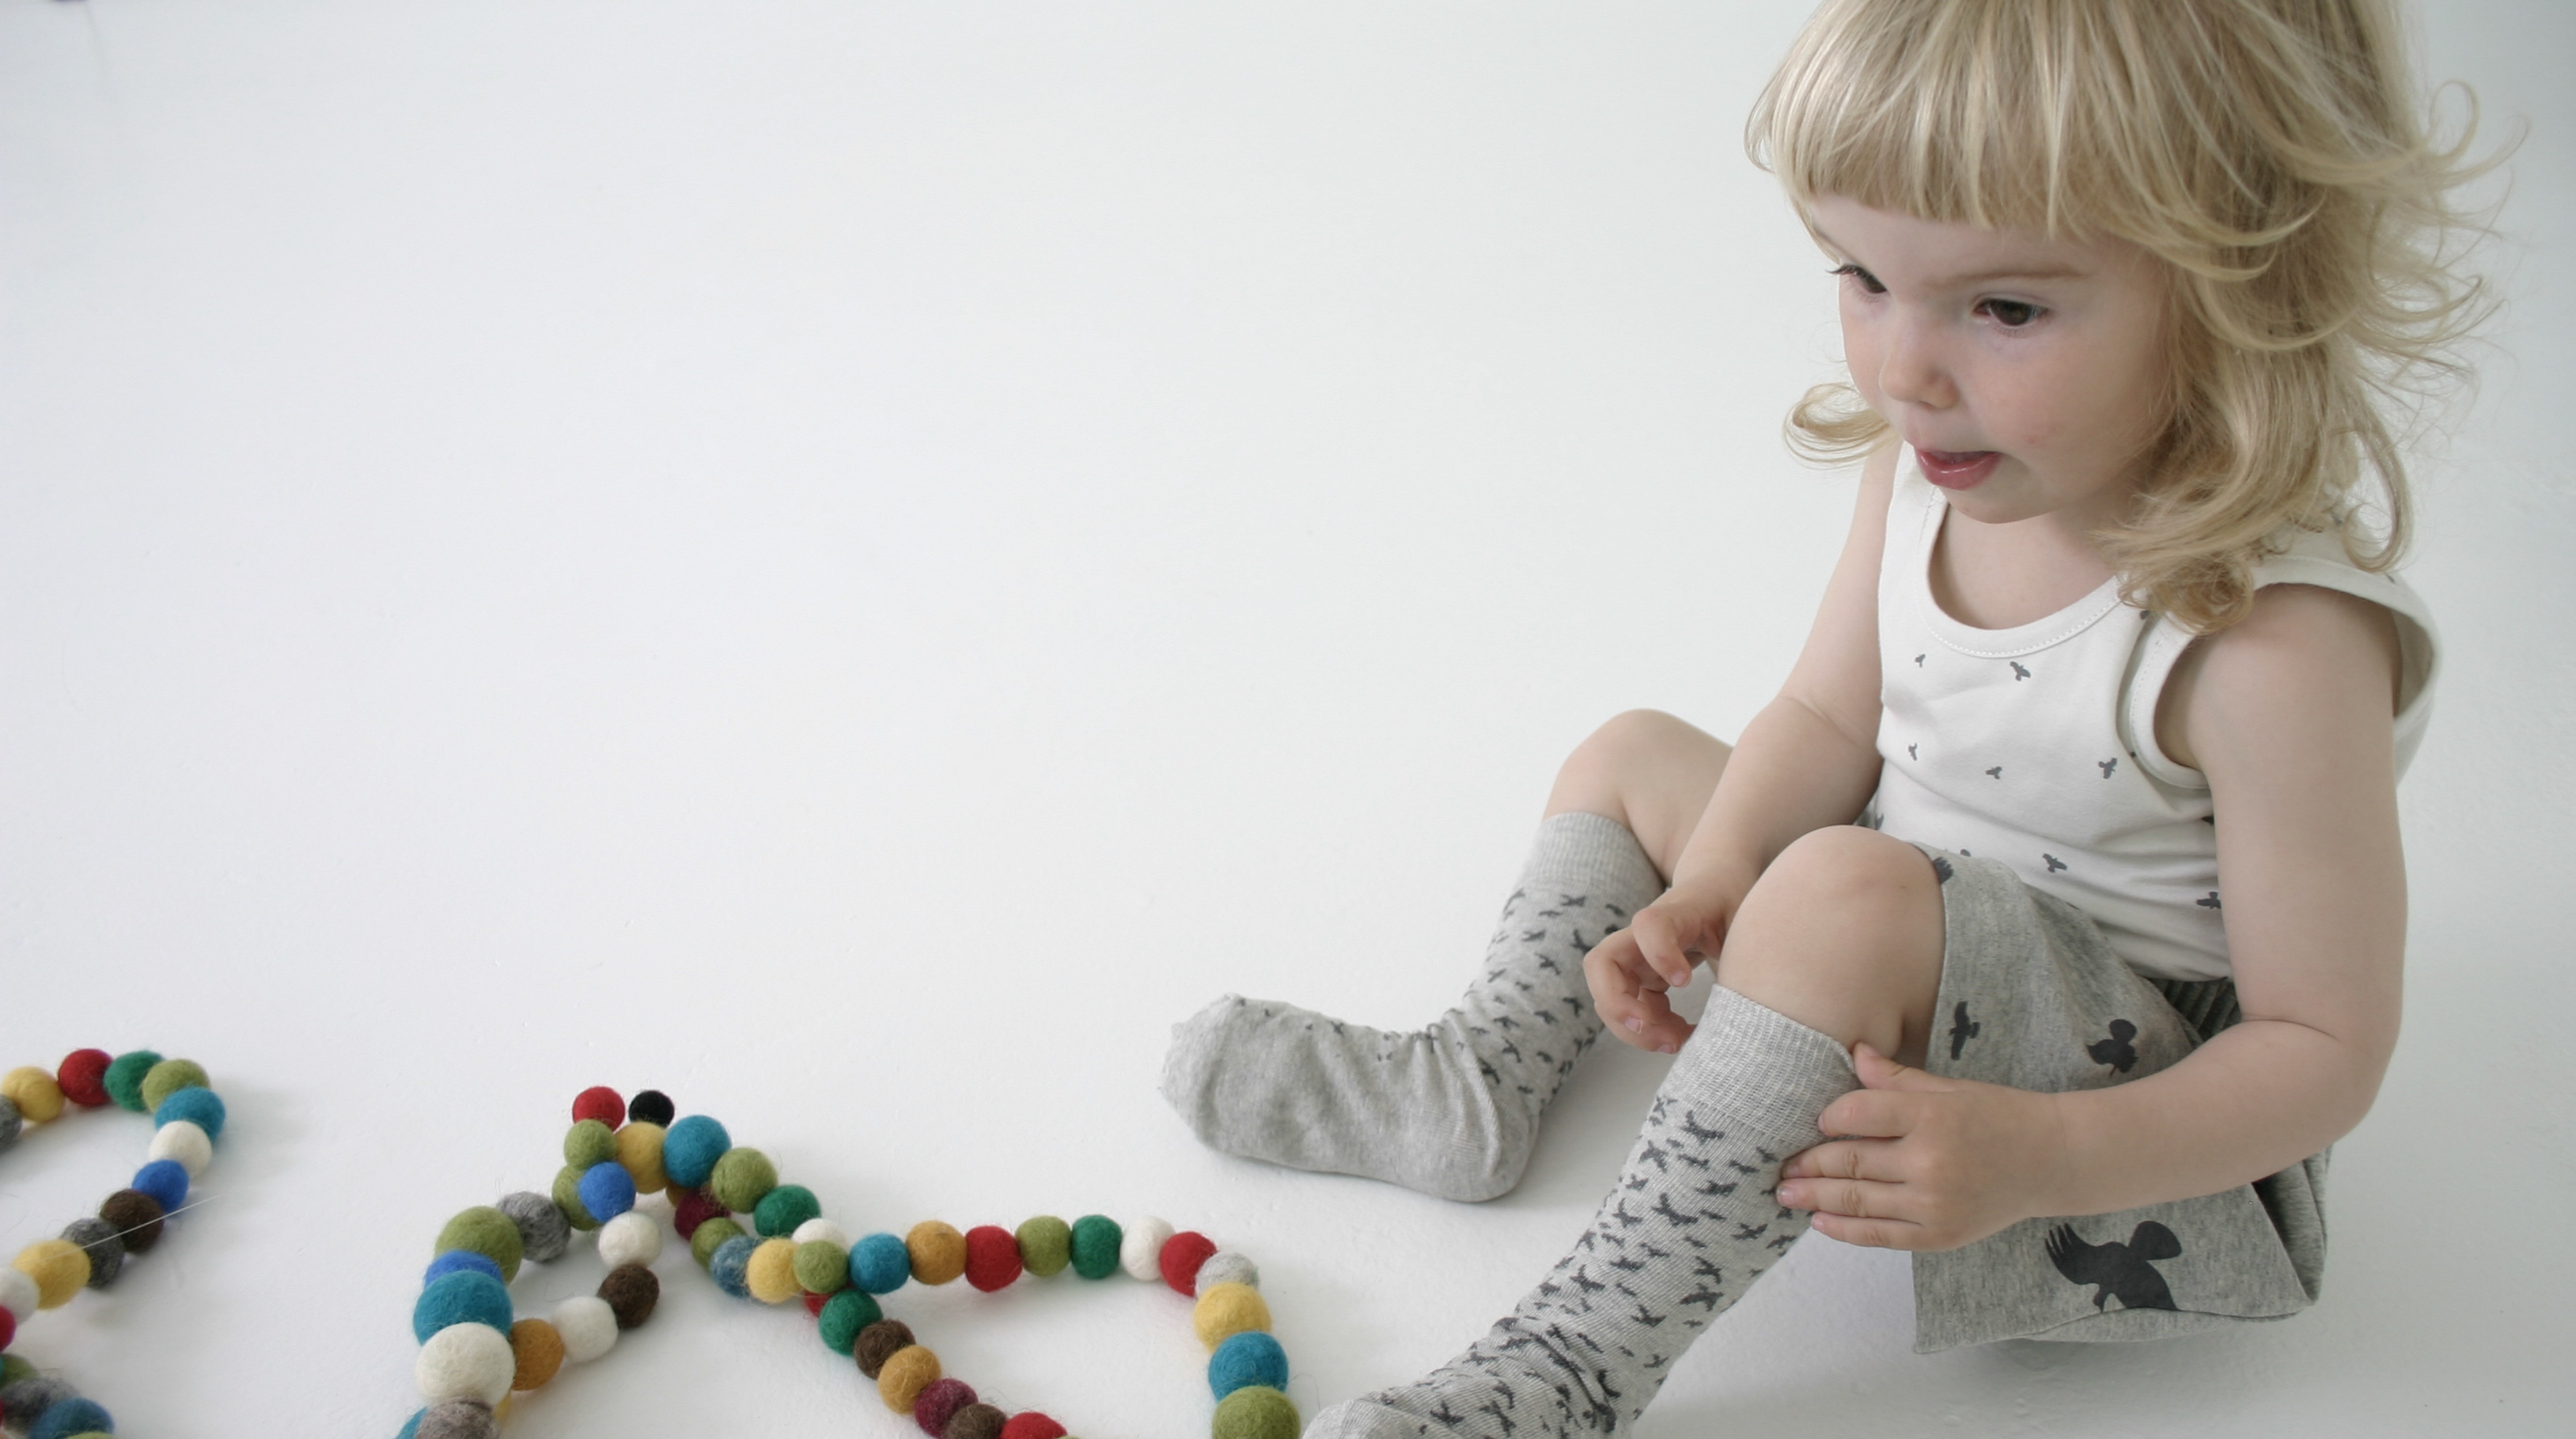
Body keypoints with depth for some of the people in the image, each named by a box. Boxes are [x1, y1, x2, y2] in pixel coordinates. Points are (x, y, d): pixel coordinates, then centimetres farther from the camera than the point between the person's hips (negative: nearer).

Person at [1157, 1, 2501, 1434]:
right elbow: (1829, 719, 2)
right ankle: (1475, 1082, 5)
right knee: (1632, 753, 15)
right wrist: (1706, 887, -16)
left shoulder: (2274, 646, -32)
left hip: (2130, 1071, -8)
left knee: (1845, 894, -36)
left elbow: (2326, 1044, -24)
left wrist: (2039, 1158, -35)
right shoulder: (1938, 458, -9)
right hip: (1910, 958, 8)